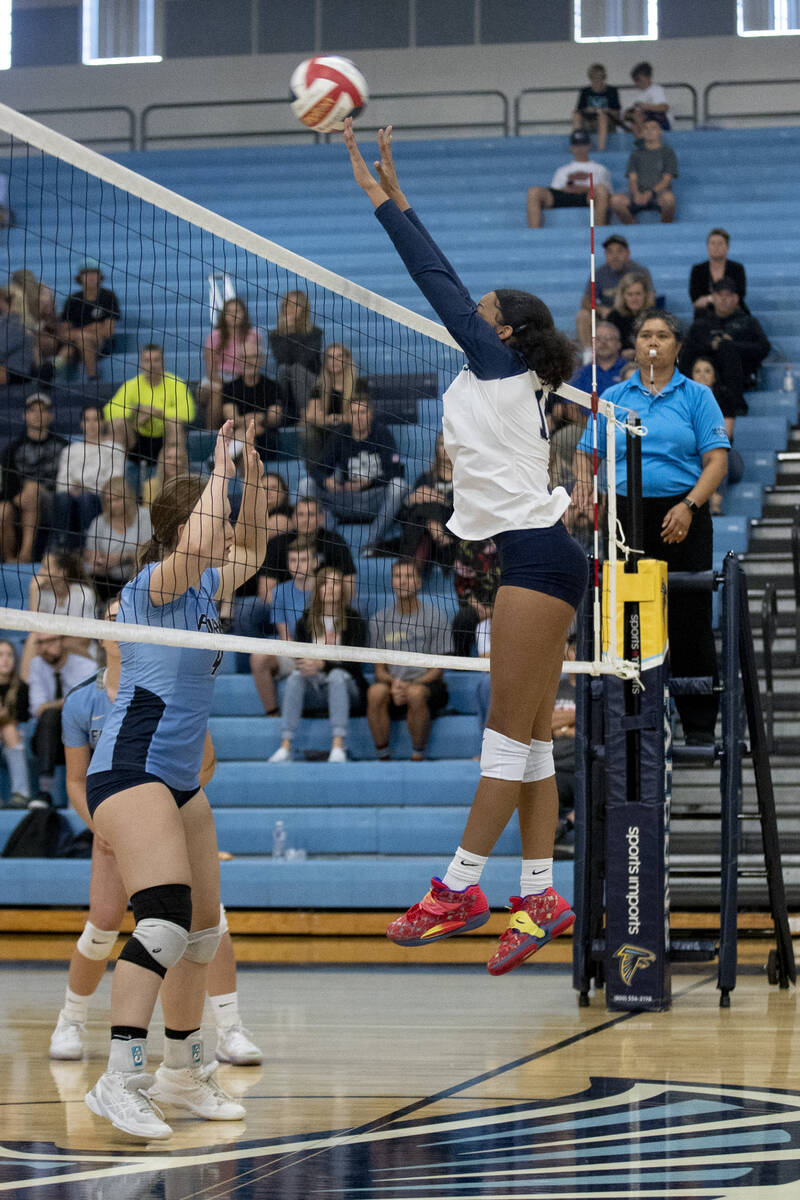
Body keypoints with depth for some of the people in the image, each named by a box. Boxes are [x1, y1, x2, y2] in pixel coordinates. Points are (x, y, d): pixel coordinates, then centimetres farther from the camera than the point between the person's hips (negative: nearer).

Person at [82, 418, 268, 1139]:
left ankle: (182, 1074, 22)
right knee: (165, 918, -24)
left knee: (203, 931, 11)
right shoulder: (154, 583, -9)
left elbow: (248, 551, 31)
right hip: (130, 769, -10)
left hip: (180, 780, 10)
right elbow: (195, 547, -31)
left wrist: (255, 480, 15)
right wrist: (221, 465, -19)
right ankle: (121, 1079, -28)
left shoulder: (201, 591, 14)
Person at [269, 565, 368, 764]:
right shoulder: (306, 622, 10)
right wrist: (307, 666, -23)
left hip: (347, 688, -2)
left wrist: (323, 665, -28)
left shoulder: (354, 621, 1)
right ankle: (285, 746, -39)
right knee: (295, 677, -28)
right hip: (314, 690, 2)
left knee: (337, 675, -34)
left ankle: (338, 746, -46)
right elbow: (298, 657, 3)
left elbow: (353, 661, -11)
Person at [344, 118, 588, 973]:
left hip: (535, 555, -9)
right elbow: (443, 283, 24)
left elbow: (437, 280, -1)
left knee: (510, 734, -8)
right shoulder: (505, 383, 21)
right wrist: (391, 201, 25)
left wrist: (384, 199, 5)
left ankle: (460, 887, -9)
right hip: (537, 558, 9)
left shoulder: (498, 362, 0)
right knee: (531, 739, 5)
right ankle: (540, 899, 3)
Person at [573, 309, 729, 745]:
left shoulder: (697, 396, 5)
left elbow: (717, 460, -2)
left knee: (689, 625, -3)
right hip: (627, 516, 2)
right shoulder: (613, 398, 12)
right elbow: (587, 452, 15)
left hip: (681, 520, -2)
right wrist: (583, 482, -8)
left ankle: (699, 725, 4)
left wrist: (689, 505, -16)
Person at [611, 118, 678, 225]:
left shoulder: (667, 152, 12)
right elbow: (632, 179, 9)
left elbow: (666, 180, 0)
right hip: (639, 195, 2)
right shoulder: (636, 153, 21)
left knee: (668, 197, -41)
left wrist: (651, 193, -19)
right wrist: (636, 194, -15)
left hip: (659, 193, -2)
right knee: (616, 199, -29)